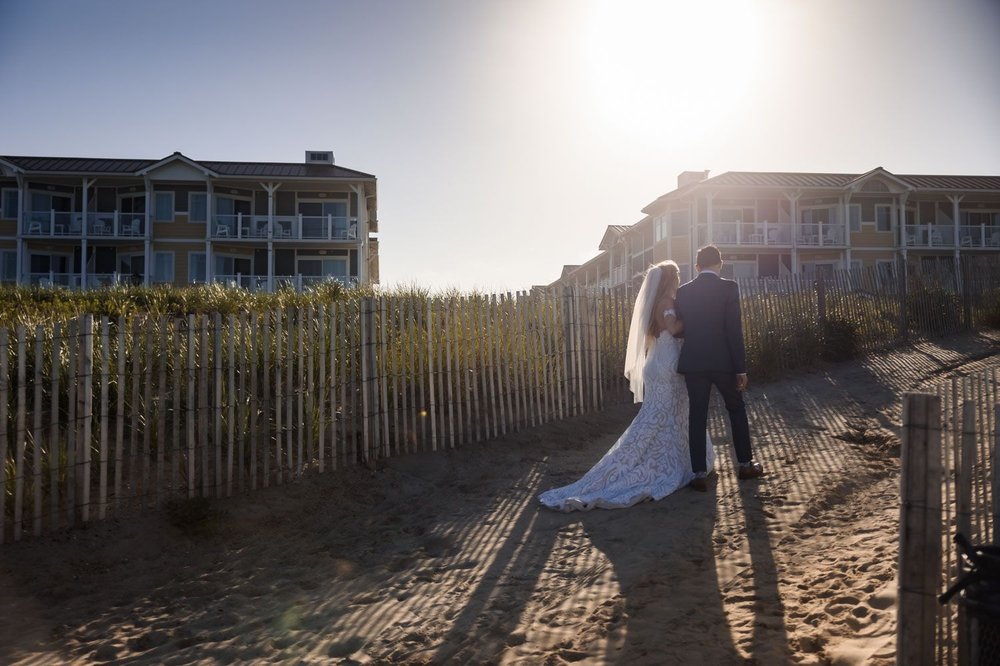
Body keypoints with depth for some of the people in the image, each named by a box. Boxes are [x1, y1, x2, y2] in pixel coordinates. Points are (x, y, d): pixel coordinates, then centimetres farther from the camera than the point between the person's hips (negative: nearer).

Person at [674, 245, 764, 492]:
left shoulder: (683, 291, 4)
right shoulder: (728, 287, -6)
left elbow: (681, 329, 7)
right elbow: (734, 330, -10)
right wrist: (741, 368, -7)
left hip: (693, 362, 2)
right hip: (723, 361, -2)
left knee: (697, 417, 6)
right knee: (737, 410, 17)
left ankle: (700, 474, 6)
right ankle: (745, 464, 26)